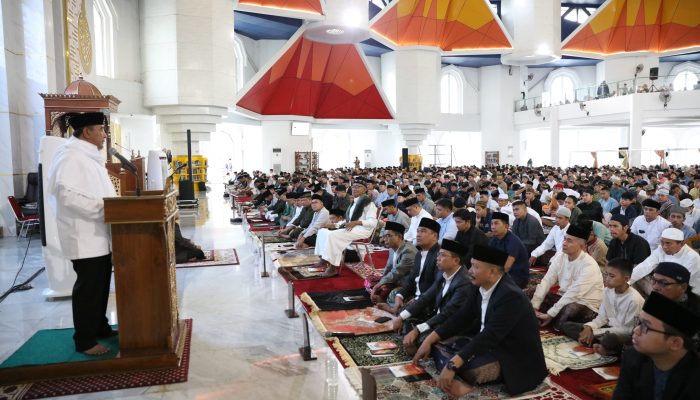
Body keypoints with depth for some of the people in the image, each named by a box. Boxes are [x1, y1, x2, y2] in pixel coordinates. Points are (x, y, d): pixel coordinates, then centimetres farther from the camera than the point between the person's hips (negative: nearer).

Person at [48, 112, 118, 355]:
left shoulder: (89, 155, 16)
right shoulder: (70, 155, -15)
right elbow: (66, 193, -26)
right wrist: (102, 207, -24)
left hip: (99, 234, 10)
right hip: (84, 236, -10)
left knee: (101, 284, 16)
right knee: (88, 287, -2)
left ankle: (100, 328, 29)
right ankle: (84, 341, 9)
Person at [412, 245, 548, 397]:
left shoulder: (511, 296, -27)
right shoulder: (483, 286, -3)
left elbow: (489, 337, -34)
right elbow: (461, 317, 4)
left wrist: (452, 365, -37)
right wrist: (429, 340, -2)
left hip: (514, 358, -9)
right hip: (488, 343, 9)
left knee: (464, 365, -34)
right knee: (437, 342, -2)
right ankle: (451, 380, -21)